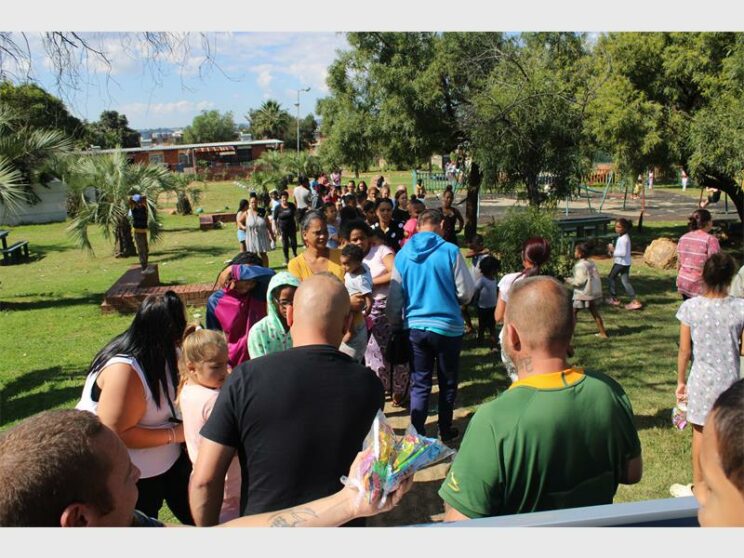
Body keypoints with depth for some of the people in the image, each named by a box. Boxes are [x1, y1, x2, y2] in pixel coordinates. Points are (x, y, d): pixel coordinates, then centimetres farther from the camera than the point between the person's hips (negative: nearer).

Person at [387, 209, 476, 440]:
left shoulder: (402, 254, -2)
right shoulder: (450, 251, -12)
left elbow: (395, 296, 5)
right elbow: (466, 292, -9)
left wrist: (395, 324, 20)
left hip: (415, 327, 2)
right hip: (448, 327, -2)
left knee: (419, 384, 12)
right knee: (448, 383, 16)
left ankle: (417, 434, 14)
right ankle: (445, 431, 30)